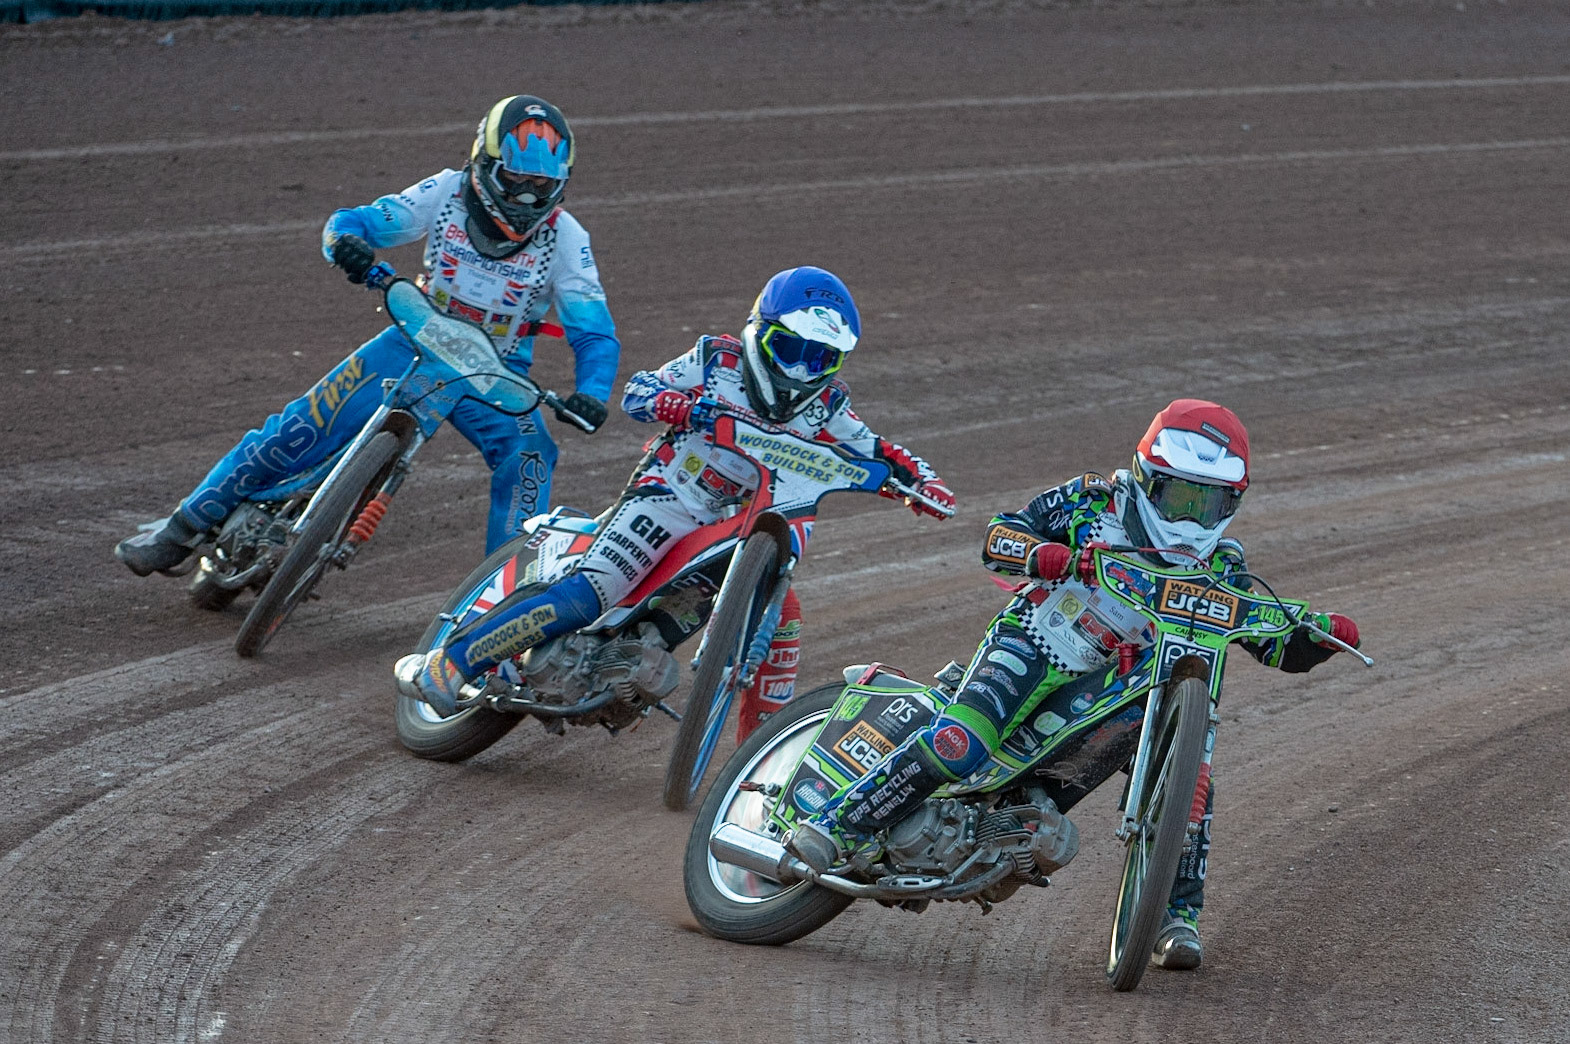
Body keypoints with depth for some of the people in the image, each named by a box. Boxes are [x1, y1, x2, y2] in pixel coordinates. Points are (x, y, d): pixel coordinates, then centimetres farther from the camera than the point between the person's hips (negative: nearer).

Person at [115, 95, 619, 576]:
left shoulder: (564, 238, -14)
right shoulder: (448, 193, -12)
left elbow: (595, 333, -15)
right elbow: (351, 222, -11)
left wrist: (590, 395, -36)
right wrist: (348, 241, -38)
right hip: (416, 343, 1)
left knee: (529, 457, -30)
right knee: (299, 430, -7)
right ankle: (182, 529, 8)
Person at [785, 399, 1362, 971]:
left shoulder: (1221, 567, 4)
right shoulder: (1092, 500, -3)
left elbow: (1282, 648, 6)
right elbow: (997, 536, -8)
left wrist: (1321, 633, -17)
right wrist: (1043, 554, -29)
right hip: (1033, 645, -3)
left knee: (1188, 779, -17)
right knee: (958, 744, -29)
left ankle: (1176, 916, -1)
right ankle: (839, 825, -20)